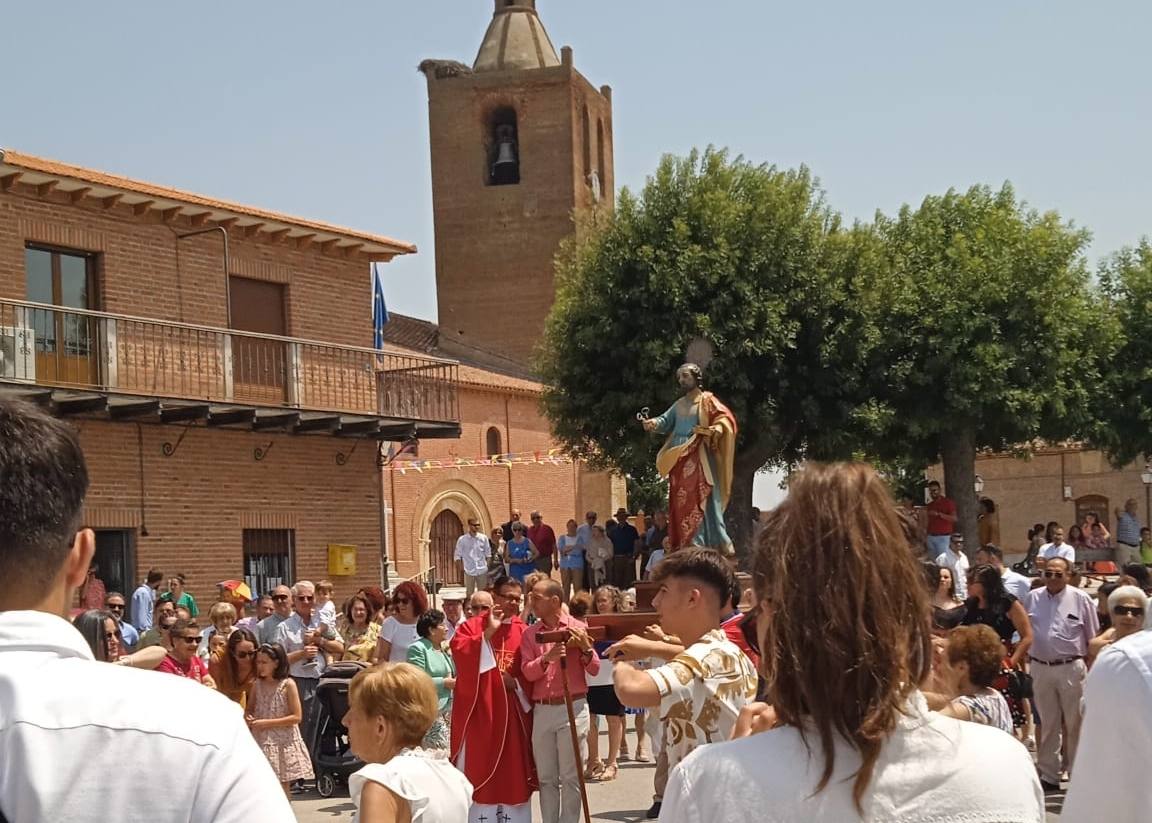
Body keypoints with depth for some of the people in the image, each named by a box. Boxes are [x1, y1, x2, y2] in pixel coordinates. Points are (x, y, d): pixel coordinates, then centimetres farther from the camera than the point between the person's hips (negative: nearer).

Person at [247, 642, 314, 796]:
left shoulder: (288, 684, -9)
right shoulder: (256, 684, 3)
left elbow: (297, 716, -12)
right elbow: (249, 710, 16)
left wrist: (267, 723, -15)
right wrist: (248, 719, -9)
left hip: (284, 742, -3)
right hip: (261, 742, 3)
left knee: (283, 786, 4)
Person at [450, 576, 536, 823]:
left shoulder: (523, 631, 9)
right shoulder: (472, 625, -1)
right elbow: (459, 653, -19)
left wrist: (516, 682, -8)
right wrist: (488, 632, -24)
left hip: (512, 712, 3)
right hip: (478, 709, -3)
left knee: (513, 771, 7)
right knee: (477, 767, 0)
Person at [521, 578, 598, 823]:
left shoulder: (578, 628, 1)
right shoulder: (530, 633, 8)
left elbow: (594, 669, 1)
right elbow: (527, 672, -3)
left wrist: (585, 648, -16)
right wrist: (547, 658, -19)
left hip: (572, 708, -3)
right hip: (541, 710, 3)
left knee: (570, 777, 0)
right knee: (546, 778, 8)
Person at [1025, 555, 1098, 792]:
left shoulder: (1080, 599, -3)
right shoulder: (1033, 598, 6)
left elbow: (1093, 639, 0)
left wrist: (1091, 670, -4)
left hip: (1071, 668, -3)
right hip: (1040, 668, 3)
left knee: (1075, 724, 3)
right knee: (1047, 724, 10)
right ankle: (1048, 776, 18)